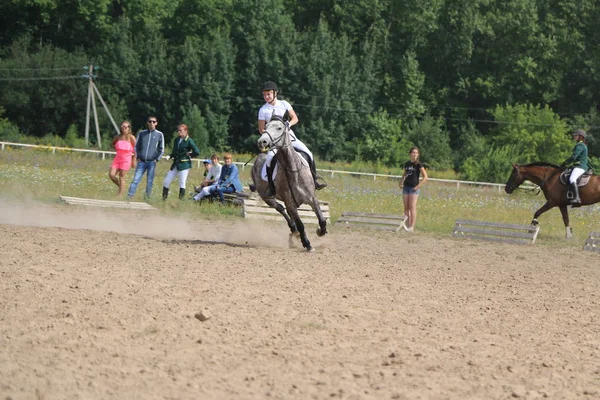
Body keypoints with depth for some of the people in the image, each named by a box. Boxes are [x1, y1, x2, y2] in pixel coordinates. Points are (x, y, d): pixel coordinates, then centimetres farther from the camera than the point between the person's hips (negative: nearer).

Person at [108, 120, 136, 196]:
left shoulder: (131, 137, -7)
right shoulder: (118, 137, 7)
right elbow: (113, 144, 28)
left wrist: (133, 161, -3)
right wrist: (116, 149, 11)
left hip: (126, 159, -5)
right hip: (117, 158, 5)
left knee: (121, 177, -4)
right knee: (111, 174, -6)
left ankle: (120, 194, 1)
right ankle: (120, 186, 18)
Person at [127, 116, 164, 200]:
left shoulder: (159, 135, 4)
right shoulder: (142, 133, 8)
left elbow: (161, 149, 8)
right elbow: (136, 146, 14)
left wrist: (156, 159, -1)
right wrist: (137, 157, 4)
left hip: (152, 162, -1)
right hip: (142, 162, 1)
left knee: (149, 182, -1)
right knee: (136, 180, -6)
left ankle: (147, 198, 6)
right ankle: (129, 197, -8)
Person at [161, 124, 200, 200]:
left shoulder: (189, 141, -8)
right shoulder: (176, 140, 11)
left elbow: (197, 152, -12)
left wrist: (189, 155, -1)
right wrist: (169, 156, 0)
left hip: (184, 165, -7)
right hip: (175, 164, 7)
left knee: (182, 184, -4)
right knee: (166, 181, 3)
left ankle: (181, 199, 1)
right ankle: (164, 198, 10)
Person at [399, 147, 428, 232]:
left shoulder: (418, 164, -6)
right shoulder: (407, 164, 10)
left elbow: (425, 177, -9)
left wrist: (418, 186, -14)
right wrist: (401, 182, 8)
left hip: (414, 188, -6)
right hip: (406, 187, 6)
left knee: (412, 208, -9)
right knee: (406, 207, 5)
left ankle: (412, 227, -9)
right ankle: (407, 225, 9)